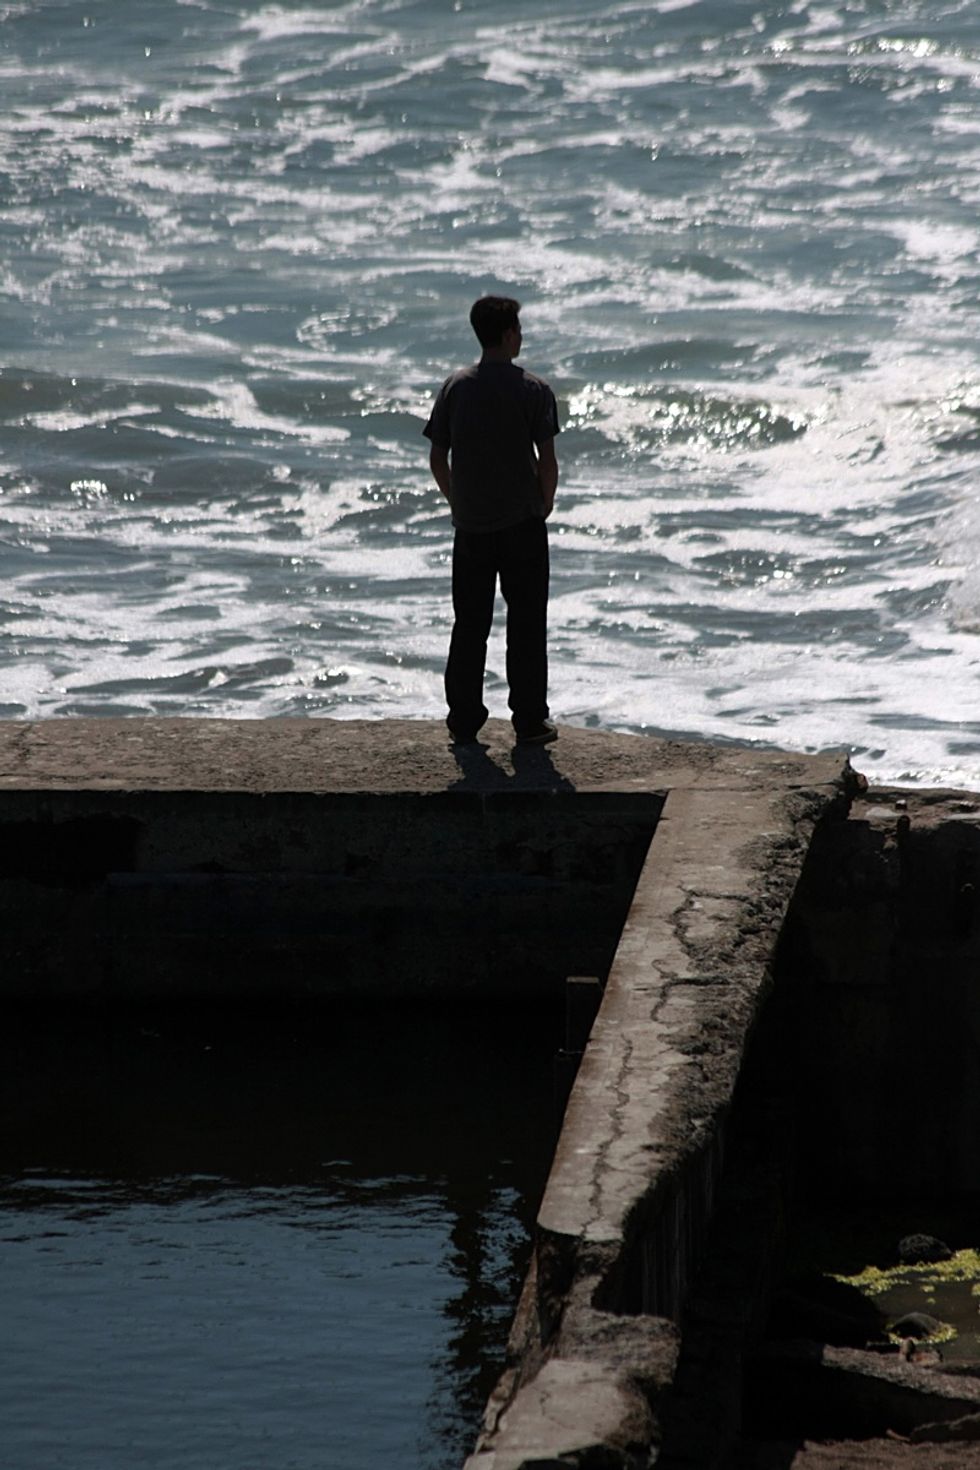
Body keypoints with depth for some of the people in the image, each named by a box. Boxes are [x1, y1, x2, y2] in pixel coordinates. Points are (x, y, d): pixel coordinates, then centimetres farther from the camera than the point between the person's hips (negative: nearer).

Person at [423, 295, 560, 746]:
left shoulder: (455, 388, 1)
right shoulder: (532, 390, -9)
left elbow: (437, 459, 2)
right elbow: (547, 462, -11)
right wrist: (544, 505, 6)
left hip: (470, 524, 3)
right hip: (522, 524, -3)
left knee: (469, 626, 9)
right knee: (526, 625, 5)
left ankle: (464, 721, 11)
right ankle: (529, 721, 6)